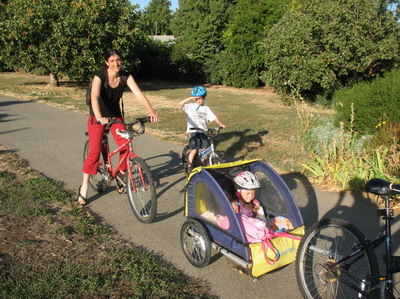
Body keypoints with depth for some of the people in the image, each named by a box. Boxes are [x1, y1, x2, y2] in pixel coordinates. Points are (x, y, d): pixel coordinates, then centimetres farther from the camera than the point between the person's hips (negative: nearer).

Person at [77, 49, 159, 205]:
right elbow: (95, 96, -37)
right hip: (98, 117, -3)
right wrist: (99, 117, -54)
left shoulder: (126, 76, -10)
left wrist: (151, 111, -36)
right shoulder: (100, 76, -21)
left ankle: (121, 177, 12)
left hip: (115, 115, 3)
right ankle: (84, 188, 1)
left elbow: (139, 94, -22)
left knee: (126, 146, -13)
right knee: (94, 151, -12)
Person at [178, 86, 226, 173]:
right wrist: (191, 98, -21)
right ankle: (189, 167, 4)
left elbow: (213, 117, 3)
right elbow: (180, 104, -16)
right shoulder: (190, 107, 1)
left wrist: (220, 124, -12)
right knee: (194, 150, -10)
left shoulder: (206, 108, 12)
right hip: (193, 132, -4)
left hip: (203, 132, 4)